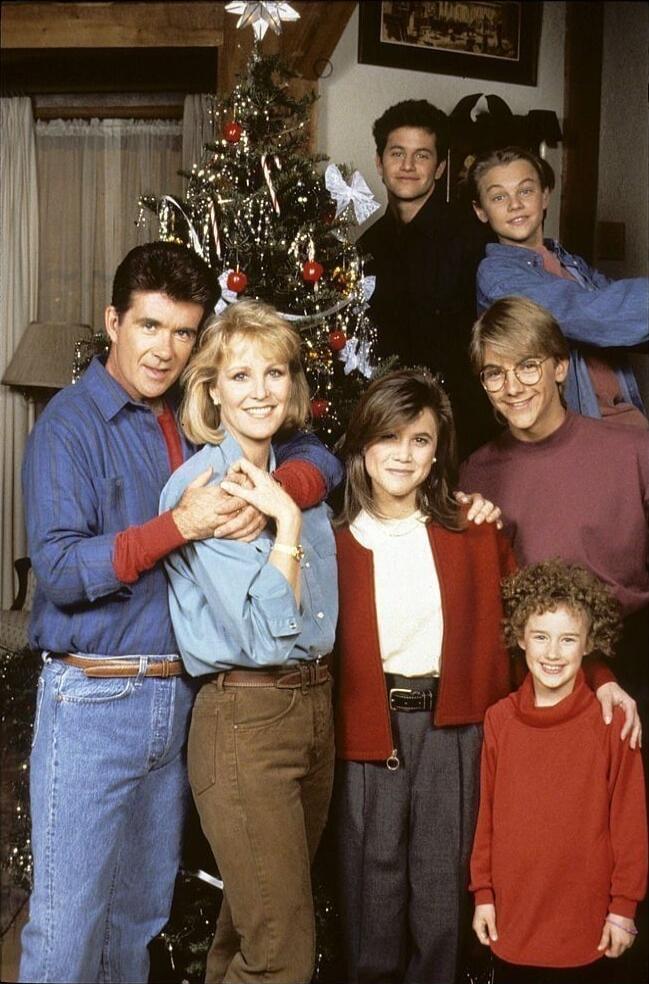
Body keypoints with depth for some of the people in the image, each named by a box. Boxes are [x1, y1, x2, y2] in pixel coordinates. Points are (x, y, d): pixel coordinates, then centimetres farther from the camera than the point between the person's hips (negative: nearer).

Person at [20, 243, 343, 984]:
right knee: (69, 919, 0)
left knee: (143, 910, 18)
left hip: (179, 697, 6)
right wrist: (181, 525, -25)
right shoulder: (70, 424, -9)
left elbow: (317, 458, 8)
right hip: (94, 699, -6)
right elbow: (59, 571, -17)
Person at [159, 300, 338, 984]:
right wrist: (286, 521, -17)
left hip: (315, 709, 7)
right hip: (243, 717, -7)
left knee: (251, 926, 20)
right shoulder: (199, 485, -13)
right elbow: (263, 634, -19)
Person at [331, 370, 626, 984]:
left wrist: (599, 679, 1)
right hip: (369, 729, -1)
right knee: (373, 899, 7)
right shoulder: (335, 541, -2)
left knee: (441, 897, 9)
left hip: (452, 728, 2)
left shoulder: (472, 531, 5)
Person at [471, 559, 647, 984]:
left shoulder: (611, 722, -9)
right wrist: (483, 893, 7)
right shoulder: (499, 719, 0)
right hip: (512, 921, 3)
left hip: (588, 926, -2)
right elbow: (487, 814, 6)